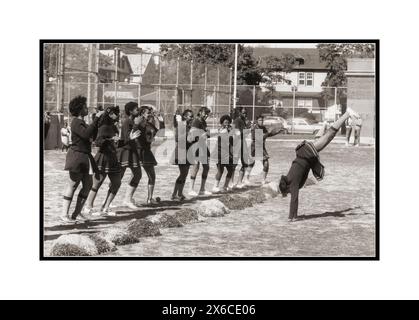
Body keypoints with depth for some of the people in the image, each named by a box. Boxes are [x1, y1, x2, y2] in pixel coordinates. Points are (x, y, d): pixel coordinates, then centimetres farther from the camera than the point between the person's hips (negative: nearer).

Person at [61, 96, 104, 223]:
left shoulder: (82, 122, 19)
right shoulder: (76, 122, -11)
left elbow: (93, 135, 16)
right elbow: (86, 134, -26)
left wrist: (100, 120, 10)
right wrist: (96, 119, -22)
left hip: (85, 157, 9)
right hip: (77, 156, -9)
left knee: (88, 185, 7)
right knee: (72, 185, -5)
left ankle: (76, 213, 12)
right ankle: (64, 214, 0)